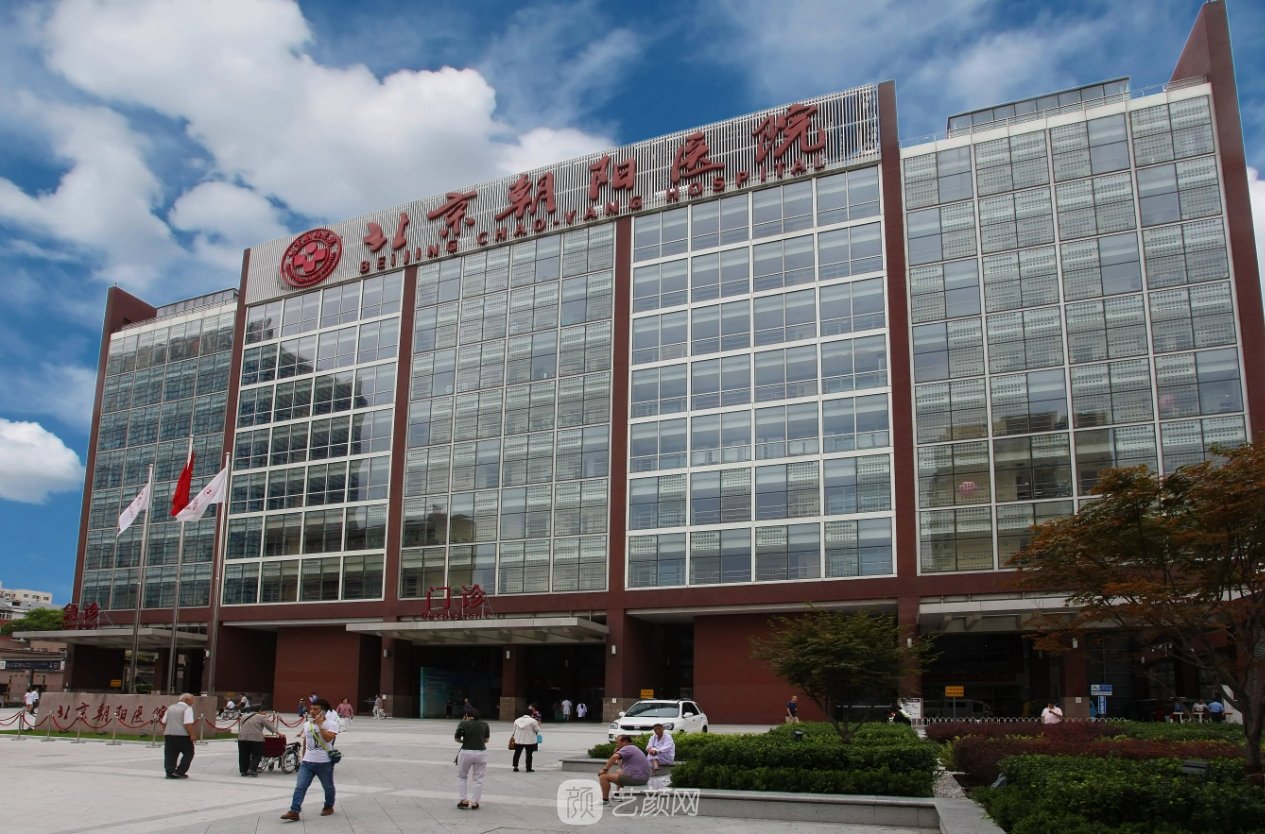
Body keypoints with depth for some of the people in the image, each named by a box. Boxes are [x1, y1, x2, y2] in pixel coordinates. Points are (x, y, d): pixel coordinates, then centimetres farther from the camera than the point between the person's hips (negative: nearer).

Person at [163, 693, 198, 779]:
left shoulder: (170, 708, 15)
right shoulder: (187, 708, -8)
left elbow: (164, 722, 16)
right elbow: (188, 724, -17)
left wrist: (165, 732, 26)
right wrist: (192, 735, -14)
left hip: (169, 734, 6)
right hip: (182, 736, -6)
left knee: (170, 755, 9)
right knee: (188, 753, 7)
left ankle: (170, 772, 3)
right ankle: (180, 771, 0)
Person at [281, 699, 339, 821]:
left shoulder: (331, 724, -9)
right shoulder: (307, 724, 9)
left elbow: (328, 738, -27)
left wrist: (320, 724, -22)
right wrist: (303, 757, 24)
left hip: (324, 763, -4)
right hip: (307, 762, 4)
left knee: (328, 787, 13)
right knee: (300, 787, -9)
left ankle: (329, 807, 34)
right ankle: (294, 811, -13)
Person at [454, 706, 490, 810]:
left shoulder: (463, 724, -6)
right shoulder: (484, 725, 1)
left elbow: (457, 738, -1)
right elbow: (486, 739, 7)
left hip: (466, 752, -2)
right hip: (481, 752, 2)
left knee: (462, 777, 18)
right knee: (478, 779, 12)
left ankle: (464, 801, 14)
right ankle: (474, 802, 12)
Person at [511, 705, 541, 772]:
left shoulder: (517, 720, 8)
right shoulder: (533, 721, -8)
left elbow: (514, 730, 12)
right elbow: (537, 730, -4)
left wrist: (514, 738, 20)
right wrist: (538, 725, 14)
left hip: (518, 740, 4)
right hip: (530, 741, -4)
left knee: (517, 754, 13)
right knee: (529, 755, 4)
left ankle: (515, 767, 13)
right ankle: (529, 768, 5)